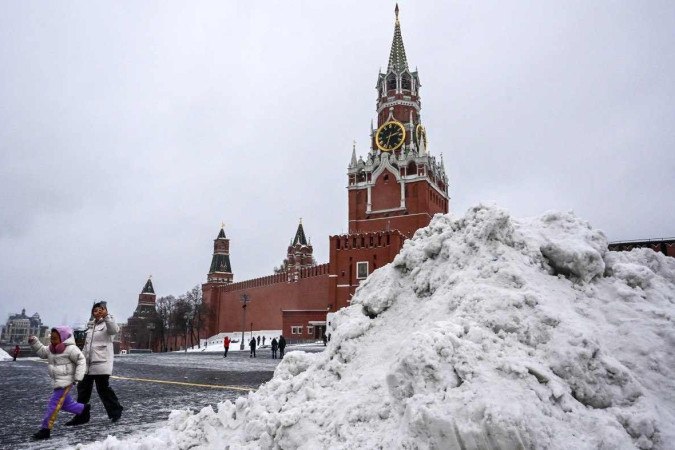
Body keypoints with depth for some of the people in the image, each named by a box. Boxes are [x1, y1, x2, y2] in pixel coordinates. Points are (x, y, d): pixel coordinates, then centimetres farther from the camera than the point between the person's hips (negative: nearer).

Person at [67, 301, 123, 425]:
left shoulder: (107, 324, -5)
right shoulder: (90, 325, 17)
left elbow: (115, 330, -30)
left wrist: (106, 316, -41)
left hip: (101, 363, -8)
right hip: (88, 363, 8)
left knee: (103, 388, -4)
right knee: (83, 388, 10)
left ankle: (115, 411, 12)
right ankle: (81, 416, 20)